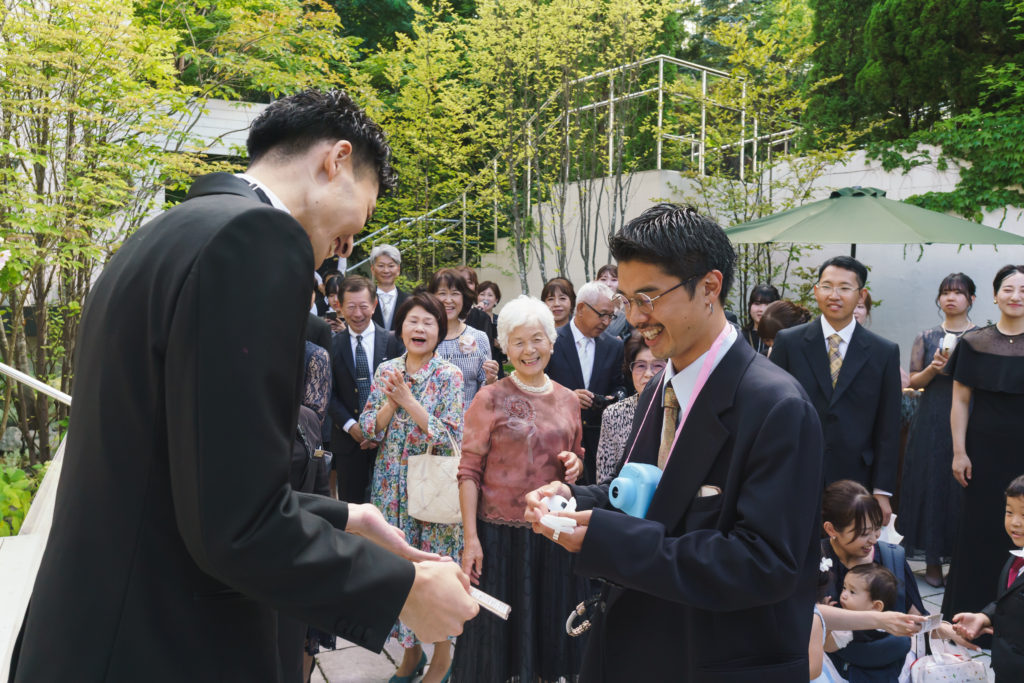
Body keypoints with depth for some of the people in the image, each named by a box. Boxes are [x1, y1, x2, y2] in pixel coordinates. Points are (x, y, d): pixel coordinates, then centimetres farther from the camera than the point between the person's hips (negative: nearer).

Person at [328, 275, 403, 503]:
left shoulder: (393, 341, -1)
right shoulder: (333, 345, 3)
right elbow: (330, 393, 1)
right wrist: (350, 425, -11)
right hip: (348, 439, 1)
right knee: (350, 502, 7)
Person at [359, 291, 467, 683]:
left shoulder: (448, 376, -8)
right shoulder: (385, 371, 4)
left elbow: (450, 437, -16)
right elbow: (371, 429, 2)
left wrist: (408, 400, -21)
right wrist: (391, 402, -16)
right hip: (392, 485, 4)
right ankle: (410, 650, 28)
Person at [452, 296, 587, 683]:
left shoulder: (568, 400, 6)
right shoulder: (490, 398, -6)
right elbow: (469, 471, -8)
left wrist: (575, 464, -6)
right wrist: (471, 538, -14)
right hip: (500, 531, -3)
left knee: (550, 628, 13)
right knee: (500, 632, 7)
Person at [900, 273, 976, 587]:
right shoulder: (927, 337, 9)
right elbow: (914, 382, 6)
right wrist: (933, 368, -12)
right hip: (931, 423, 2)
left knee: (963, 488, -2)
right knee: (930, 484, 3)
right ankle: (933, 559, 12)